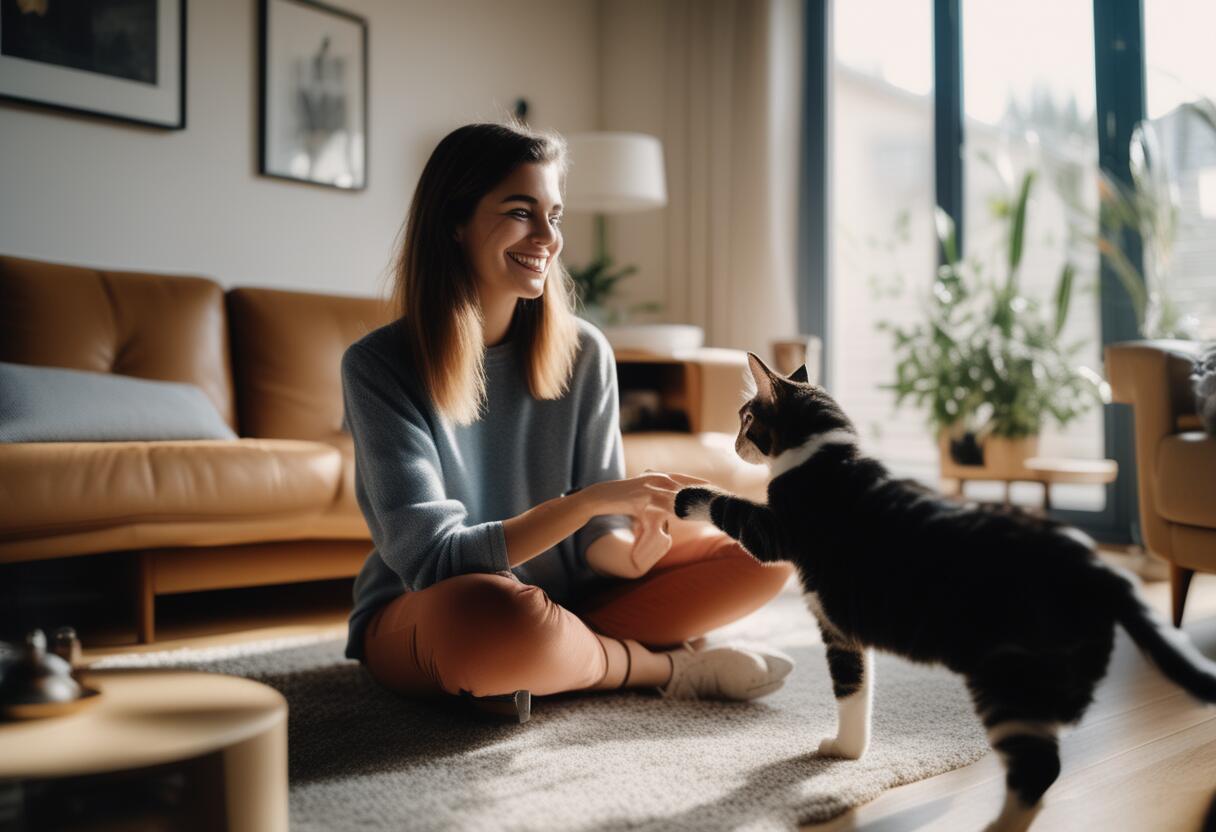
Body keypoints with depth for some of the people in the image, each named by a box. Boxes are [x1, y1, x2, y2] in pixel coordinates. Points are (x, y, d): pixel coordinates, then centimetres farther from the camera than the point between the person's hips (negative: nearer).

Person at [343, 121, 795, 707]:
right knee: (497, 618, -40)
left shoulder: (583, 353, -3)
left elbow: (595, 535, -1)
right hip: (420, 614, -4)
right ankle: (664, 666, -10)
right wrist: (590, 500, -32)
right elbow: (432, 558, -22)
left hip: (560, 598, 4)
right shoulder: (378, 365, -15)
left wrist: (632, 551, -25)